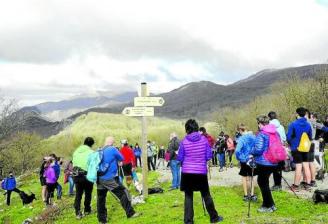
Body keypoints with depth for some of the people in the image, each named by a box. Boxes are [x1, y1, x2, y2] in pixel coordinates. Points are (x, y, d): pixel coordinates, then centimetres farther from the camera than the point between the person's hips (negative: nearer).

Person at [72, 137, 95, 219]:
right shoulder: (91, 152, -9)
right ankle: (87, 210, 25)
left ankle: (78, 213, 2)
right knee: (88, 193, 14)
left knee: (78, 194, 9)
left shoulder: (76, 152, 9)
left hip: (76, 175, 4)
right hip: (87, 175, -4)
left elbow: (73, 163, 10)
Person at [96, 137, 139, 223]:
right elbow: (121, 158, 7)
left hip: (100, 179, 6)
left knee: (101, 198, 11)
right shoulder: (112, 149, -6)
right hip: (110, 179, -6)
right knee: (123, 193, 3)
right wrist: (118, 161, 30)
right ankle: (130, 213, 5)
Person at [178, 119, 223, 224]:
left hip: (187, 172, -1)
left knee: (188, 196, 8)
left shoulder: (184, 141, -6)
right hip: (201, 172, 1)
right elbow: (209, 156, 1)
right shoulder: (204, 139, -3)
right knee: (206, 195, 14)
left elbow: (180, 158, 0)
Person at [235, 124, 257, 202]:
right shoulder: (253, 137, -5)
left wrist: (239, 158, -10)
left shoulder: (241, 139, -18)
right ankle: (252, 195, 16)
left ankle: (246, 195, 18)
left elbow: (237, 151, -26)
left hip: (244, 160, -4)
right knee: (251, 177, 16)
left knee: (244, 177, 13)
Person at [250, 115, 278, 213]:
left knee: (263, 184, 6)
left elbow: (258, 149, -25)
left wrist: (252, 153, -6)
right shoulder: (275, 132, 8)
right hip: (273, 162, 8)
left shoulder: (261, 134, -17)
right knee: (263, 182, 20)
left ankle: (268, 206, 14)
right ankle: (270, 204, 26)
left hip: (263, 162, -8)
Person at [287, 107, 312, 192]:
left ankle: (296, 186, 7)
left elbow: (288, 137, -13)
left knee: (298, 167, 0)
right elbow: (310, 137, 6)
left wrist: (291, 144, 7)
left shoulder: (293, 124, -15)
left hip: (296, 148, -4)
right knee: (306, 166, 11)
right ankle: (308, 184, 18)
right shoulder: (308, 125, -2)